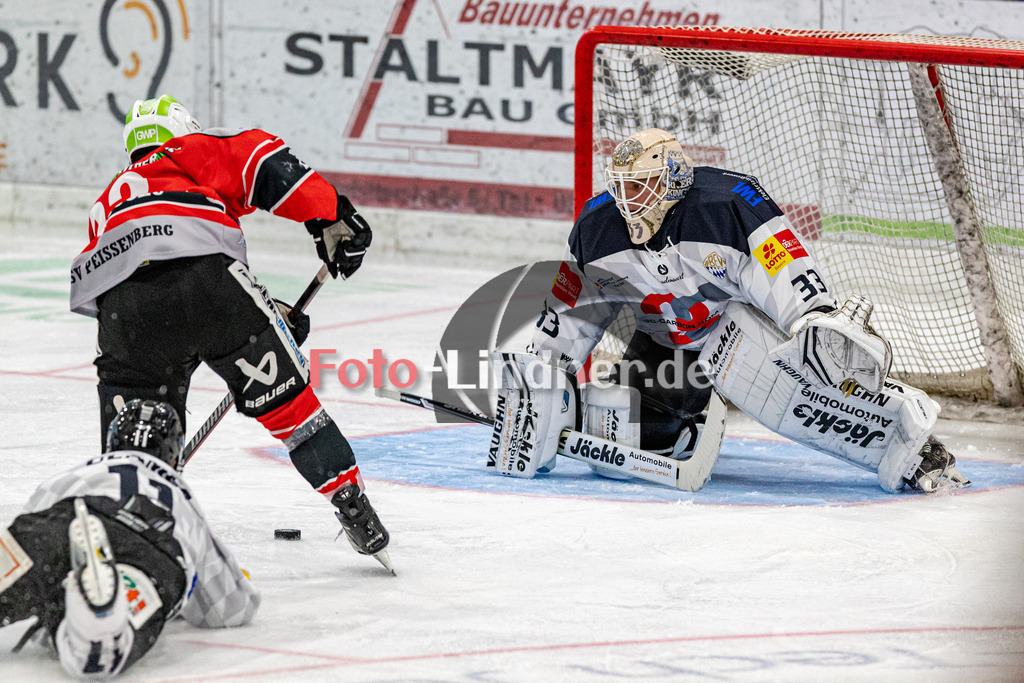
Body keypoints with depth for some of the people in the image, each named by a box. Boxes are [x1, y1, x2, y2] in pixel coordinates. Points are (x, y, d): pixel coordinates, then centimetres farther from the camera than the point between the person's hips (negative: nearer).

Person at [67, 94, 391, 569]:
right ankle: (354, 510, 17)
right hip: (204, 277, -2)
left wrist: (269, 315, 36)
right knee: (281, 395, 14)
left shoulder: (109, 202, 43)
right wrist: (329, 218, 8)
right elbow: (262, 158, 9)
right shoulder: (200, 151, 31)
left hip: (121, 303, 2)